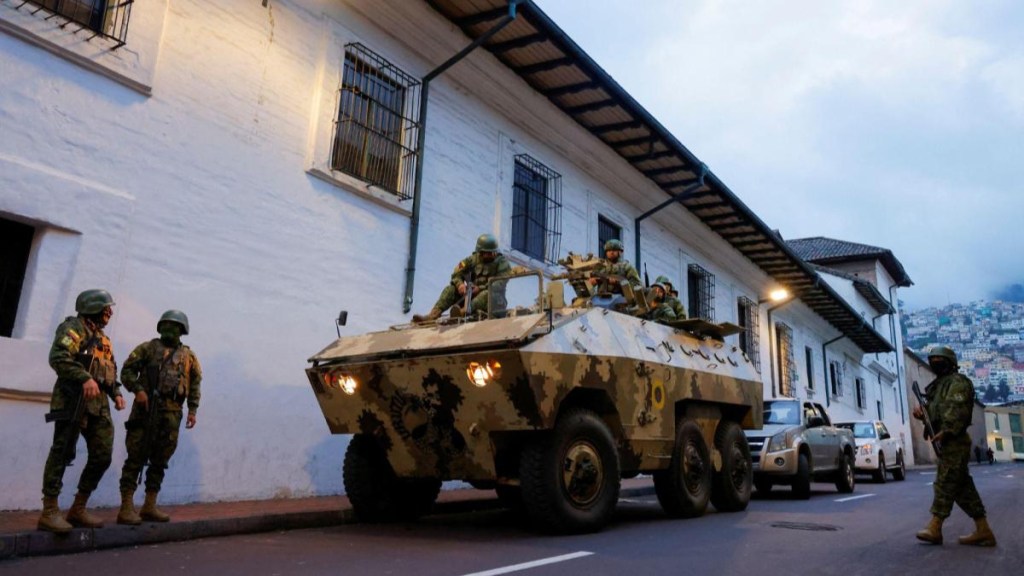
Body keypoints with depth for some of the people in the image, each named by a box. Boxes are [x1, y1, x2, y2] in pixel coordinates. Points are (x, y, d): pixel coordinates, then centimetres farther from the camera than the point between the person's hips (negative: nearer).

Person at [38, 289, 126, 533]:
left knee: (102, 456, 5)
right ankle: (49, 512, 0)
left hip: (99, 405, 8)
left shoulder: (103, 339, 23)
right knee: (62, 454, -6)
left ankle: (78, 509, 15)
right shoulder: (73, 328, -3)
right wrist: (85, 378, -30)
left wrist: (116, 393, 11)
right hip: (73, 401, -8)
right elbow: (58, 357, -18)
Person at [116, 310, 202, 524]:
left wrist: (192, 410, 9)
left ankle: (150, 506, 16)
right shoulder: (148, 348, 7)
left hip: (172, 413, 4)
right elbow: (127, 370, 2)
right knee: (136, 458, -5)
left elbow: (195, 384, 15)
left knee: (160, 462, 8)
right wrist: (138, 389, -14)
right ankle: (126, 507, -3)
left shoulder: (189, 356, 15)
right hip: (147, 408, -3)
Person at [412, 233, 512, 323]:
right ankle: (433, 315, -34)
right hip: (473, 294, 4)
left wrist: (480, 288, -30)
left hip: (495, 301, -4)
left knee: (487, 294, -38)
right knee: (450, 289, -14)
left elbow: (499, 285, -19)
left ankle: (464, 311, -62)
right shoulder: (473, 259, 5)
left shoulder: (502, 263, -6)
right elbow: (457, 274, 0)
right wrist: (460, 284, -22)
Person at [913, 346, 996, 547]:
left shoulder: (957, 382, -6)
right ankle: (983, 531, 12)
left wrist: (945, 432, -26)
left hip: (954, 441, -10)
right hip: (946, 442, 10)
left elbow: (959, 410, -19)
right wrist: (922, 413, 3)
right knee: (963, 486, 9)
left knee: (945, 483, -10)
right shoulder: (938, 385, 23)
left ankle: (935, 528, -10)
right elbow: (936, 413, 23)